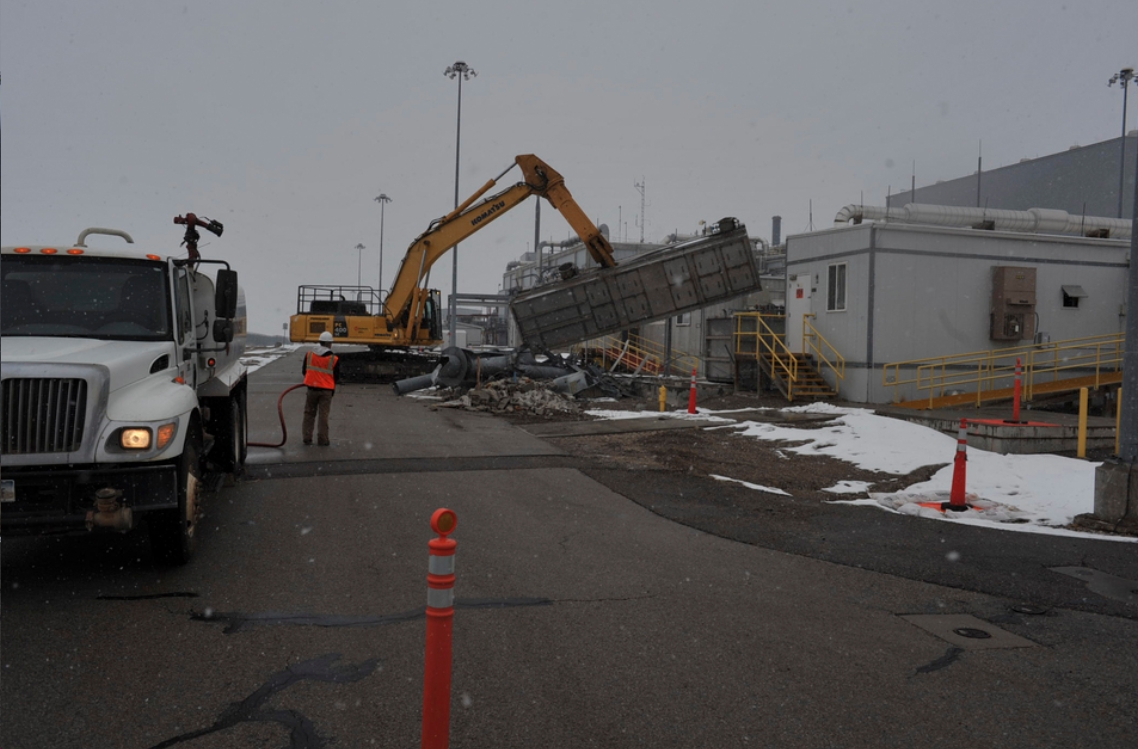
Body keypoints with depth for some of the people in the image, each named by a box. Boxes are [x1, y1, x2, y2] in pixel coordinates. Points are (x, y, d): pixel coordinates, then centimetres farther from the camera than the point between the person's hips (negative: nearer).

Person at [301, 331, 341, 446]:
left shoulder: (309, 354, 0)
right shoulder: (334, 359, -8)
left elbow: (304, 371, 10)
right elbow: (336, 377, 0)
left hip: (312, 388, 2)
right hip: (326, 390, -2)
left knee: (309, 413, 12)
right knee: (323, 415, 4)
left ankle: (307, 438, 13)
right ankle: (322, 439, 6)